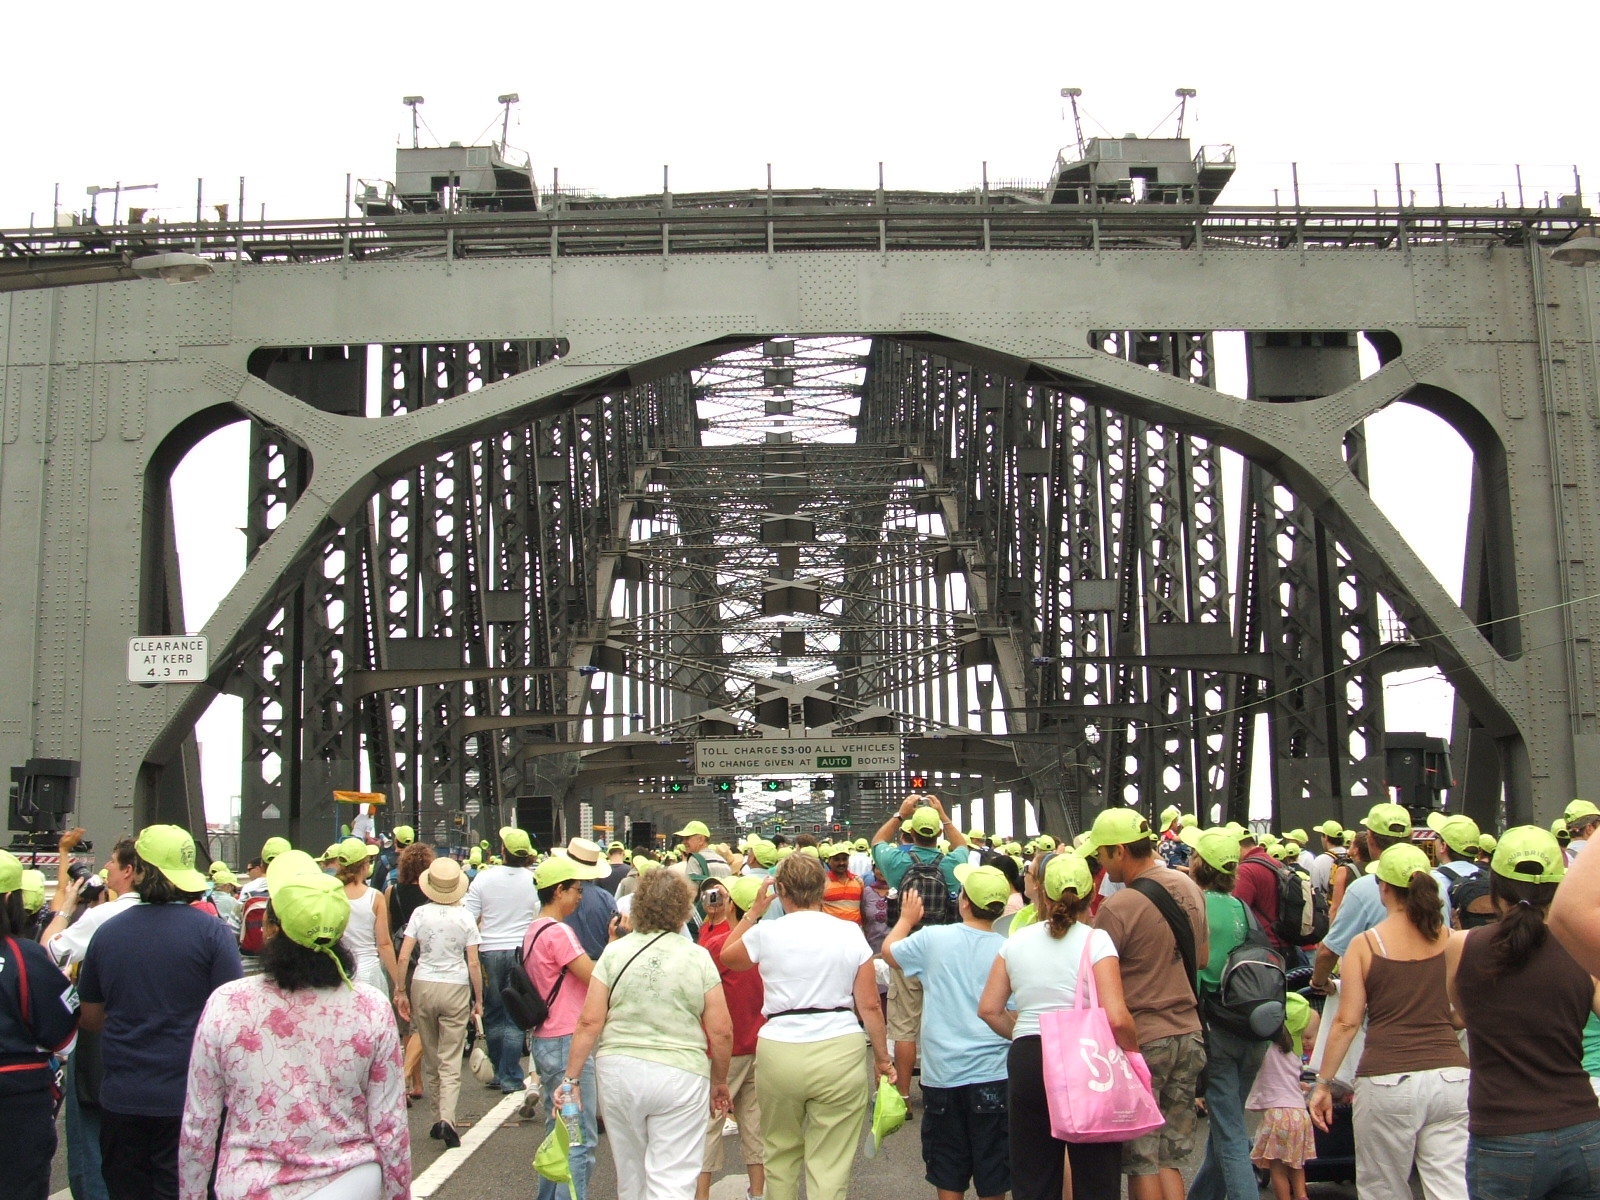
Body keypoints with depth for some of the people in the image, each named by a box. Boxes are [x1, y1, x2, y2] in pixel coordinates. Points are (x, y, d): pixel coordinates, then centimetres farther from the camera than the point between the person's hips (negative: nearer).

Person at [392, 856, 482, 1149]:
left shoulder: (420, 914, -2)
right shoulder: (465, 918, -3)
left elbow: (403, 956, -4)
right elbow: (474, 964, -3)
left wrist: (400, 991, 6)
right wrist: (479, 999, 5)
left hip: (423, 986, 1)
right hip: (456, 989, -1)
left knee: (431, 1058, 14)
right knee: (451, 1060, -1)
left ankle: (438, 1119, 19)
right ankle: (447, 1119, -17)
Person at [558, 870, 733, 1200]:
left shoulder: (615, 953, 0)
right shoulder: (698, 958, -3)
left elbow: (590, 1022, -4)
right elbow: (721, 1031, -3)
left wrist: (571, 1078, 3)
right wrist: (719, 1082, 11)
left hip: (618, 1071, 2)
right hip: (679, 1074, -2)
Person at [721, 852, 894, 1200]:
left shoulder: (766, 933, -2)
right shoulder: (850, 934, 1)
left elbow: (727, 956, 19)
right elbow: (870, 1006, 1)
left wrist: (755, 910, 22)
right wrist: (882, 1058, 12)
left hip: (779, 1051, 0)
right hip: (840, 1051, 0)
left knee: (781, 1155, 20)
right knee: (830, 1166, 4)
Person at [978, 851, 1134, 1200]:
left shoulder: (1016, 941, 4)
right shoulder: (1095, 940, -8)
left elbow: (989, 1009, 5)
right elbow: (1116, 1018, -16)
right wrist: (1133, 1049, 2)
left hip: (1027, 1062, 4)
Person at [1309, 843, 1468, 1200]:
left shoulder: (1365, 944, -1)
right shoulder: (1451, 940, 5)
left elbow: (1347, 1022, -3)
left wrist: (1323, 1083, 4)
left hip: (1388, 1080, -2)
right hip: (1450, 1074, 3)